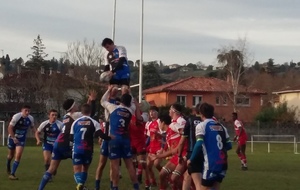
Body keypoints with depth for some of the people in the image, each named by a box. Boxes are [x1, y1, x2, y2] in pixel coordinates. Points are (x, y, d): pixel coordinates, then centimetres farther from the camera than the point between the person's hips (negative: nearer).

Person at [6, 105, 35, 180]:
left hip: (21, 139, 2)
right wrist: (14, 138, -23)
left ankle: (12, 174, -7)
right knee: (11, 155, 15)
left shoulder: (31, 118, -9)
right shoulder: (16, 117, -22)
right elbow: (10, 128, -18)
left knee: (18, 156, -13)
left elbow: (32, 127, 11)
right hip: (12, 137, -2)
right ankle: (8, 167, 48)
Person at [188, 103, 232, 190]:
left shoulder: (201, 125, -4)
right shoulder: (221, 126, 14)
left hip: (211, 164, -6)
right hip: (222, 163, 6)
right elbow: (229, 145, 13)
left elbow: (199, 144, -15)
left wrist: (191, 160, -4)